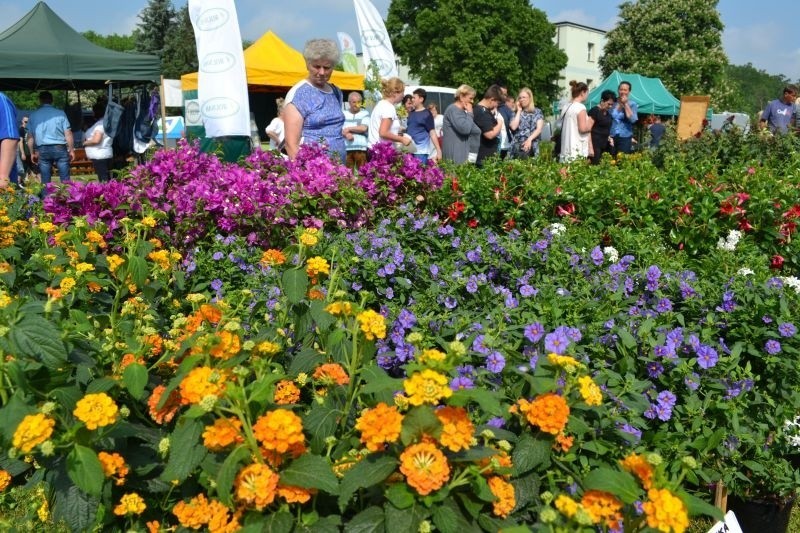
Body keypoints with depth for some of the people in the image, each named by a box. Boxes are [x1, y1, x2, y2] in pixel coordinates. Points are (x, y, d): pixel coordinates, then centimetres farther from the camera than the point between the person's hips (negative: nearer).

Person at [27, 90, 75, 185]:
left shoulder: (33, 115, 6)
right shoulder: (60, 113, -3)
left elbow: (30, 137, 9)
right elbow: (68, 134, -5)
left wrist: (32, 153, 19)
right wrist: (71, 150, 5)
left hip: (42, 150, 2)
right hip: (59, 148, -2)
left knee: (45, 181, 6)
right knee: (65, 179, 1)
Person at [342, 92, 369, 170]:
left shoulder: (365, 113, 6)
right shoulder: (344, 113, 13)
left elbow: (364, 128, -6)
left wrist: (349, 129, -1)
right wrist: (346, 134, -14)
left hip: (361, 148, -2)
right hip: (346, 148, 2)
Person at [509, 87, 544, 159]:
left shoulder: (537, 112, 9)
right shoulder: (516, 113, 13)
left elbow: (539, 128, -2)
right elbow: (513, 127, -4)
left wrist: (529, 139, -17)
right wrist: (519, 111, 3)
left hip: (532, 146, -1)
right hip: (517, 146, 1)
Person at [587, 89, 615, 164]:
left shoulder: (607, 113, 17)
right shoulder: (594, 111, -7)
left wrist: (609, 137, 10)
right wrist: (590, 147, -19)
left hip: (605, 145, 8)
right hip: (595, 145, -8)